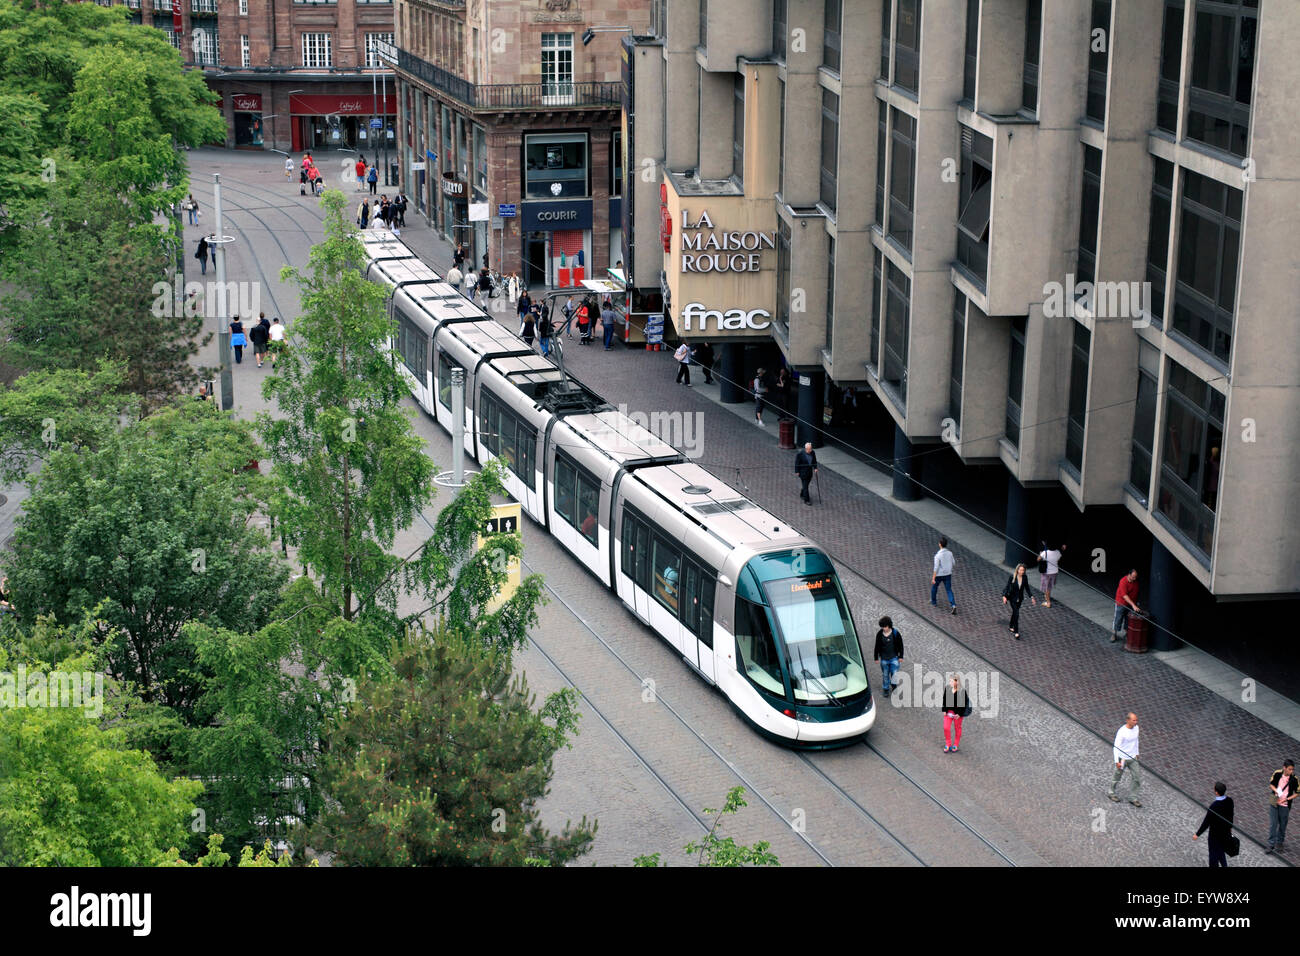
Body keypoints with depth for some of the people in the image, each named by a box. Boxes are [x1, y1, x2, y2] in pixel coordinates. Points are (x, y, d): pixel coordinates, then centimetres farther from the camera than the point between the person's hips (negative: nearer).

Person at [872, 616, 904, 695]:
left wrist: (901, 656, -2)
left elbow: (900, 645, -1)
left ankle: (894, 685, 25)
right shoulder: (879, 634, -6)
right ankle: (886, 689, 29)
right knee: (885, 674, 11)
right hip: (884, 658, 1)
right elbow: (877, 647, 3)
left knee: (894, 673, -3)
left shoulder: (896, 633, -10)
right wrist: (876, 657, 5)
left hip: (894, 657, -1)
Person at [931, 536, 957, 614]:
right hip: (948, 574, 4)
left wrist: (933, 579, -18)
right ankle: (953, 605, -12)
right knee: (949, 591, 6)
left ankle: (933, 602, 41)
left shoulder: (937, 555, -24)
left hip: (939, 575, -4)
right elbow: (953, 564, 6)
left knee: (934, 587, 24)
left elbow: (936, 568, -24)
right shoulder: (950, 553, -7)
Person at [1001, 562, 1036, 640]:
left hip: (1020, 598, 4)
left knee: (1014, 612, 21)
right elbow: (1007, 586, -16)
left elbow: (1027, 588, 0)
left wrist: (1031, 597, -8)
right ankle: (1016, 632, -4)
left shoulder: (1025, 577, -10)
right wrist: (1004, 596, -26)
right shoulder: (1012, 576, -20)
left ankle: (1011, 627, 42)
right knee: (1016, 614, -11)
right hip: (1012, 598, -4)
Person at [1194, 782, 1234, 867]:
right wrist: (1230, 826, 21)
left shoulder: (1213, 807, -36)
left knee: (1214, 855, 16)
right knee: (1221, 851, 31)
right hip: (1226, 831, 6)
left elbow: (1206, 823, -26)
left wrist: (1197, 834, -13)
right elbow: (1231, 815, 2)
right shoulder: (1229, 800, -16)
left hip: (1215, 835, -6)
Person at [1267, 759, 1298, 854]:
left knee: (1282, 825, 13)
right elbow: (1271, 784, 6)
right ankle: (1271, 845, 11)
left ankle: (1280, 843, 33)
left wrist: (1287, 799, -16)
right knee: (1272, 824, 3)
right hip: (1274, 803, 1)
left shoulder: (1294, 779, -15)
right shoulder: (1277, 774, -10)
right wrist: (1276, 790, -15)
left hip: (1285, 805, -1)